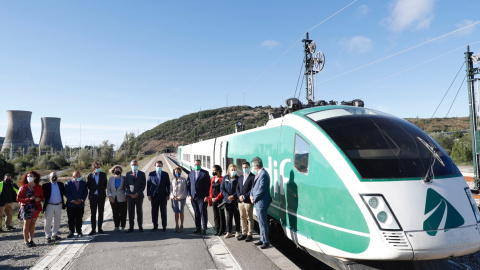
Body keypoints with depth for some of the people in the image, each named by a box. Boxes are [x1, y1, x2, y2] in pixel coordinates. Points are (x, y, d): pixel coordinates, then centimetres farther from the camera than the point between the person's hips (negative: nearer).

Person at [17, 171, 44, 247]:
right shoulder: (23, 187, -4)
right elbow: (18, 198, -5)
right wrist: (29, 199, -18)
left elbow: (42, 197, 11)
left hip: (35, 207, 3)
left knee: (33, 224, 7)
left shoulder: (39, 187, 3)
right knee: (26, 224, 1)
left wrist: (39, 199, -12)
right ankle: (26, 241, 10)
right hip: (26, 208, -2)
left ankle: (31, 240, 15)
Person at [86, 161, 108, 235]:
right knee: (93, 213, 4)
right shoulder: (89, 176, -1)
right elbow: (88, 185, 8)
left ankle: (100, 228, 16)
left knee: (101, 213, 7)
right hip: (93, 196, -1)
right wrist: (92, 191, 3)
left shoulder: (103, 174, 1)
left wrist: (103, 190, 3)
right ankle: (93, 229, 11)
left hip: (101, 196, 1)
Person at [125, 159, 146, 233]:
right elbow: (126, 185, 5)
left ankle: (140, 227, 9)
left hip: (139, 196, -1)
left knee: (139, 211, 4)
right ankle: (131, 227, 11)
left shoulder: (142, 174, 4)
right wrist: (129, 194, -9)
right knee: (130, 212, 4)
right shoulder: (128, 174, 8)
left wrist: (137, 194, -10)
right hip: (130, 196, 1)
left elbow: (143, 185, -1)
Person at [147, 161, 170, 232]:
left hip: (163, 196, 0)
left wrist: (168, 195, -2)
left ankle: (164, 227, 13)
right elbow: (148, 185, 3)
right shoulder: (151, 174, 4)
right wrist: (148, 195, -3)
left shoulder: (165, 174, 4)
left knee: (163, 212, 5)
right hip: (154, 196, 0)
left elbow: (168, 185, 4)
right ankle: (155, 226, 15)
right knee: (154, 212, 5)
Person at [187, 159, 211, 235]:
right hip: (193, 197, 4)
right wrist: (190, 195, 2)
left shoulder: (205, 173, -3)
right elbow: (188, 184, 11)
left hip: (202, 197, -4)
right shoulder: (191, 173, 11)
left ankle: (204, 229, 9)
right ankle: (198, 228, 20)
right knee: (196, 213, 11)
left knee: (203, 213, 0)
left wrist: (206, 196, -11)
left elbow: (208, 185, -6)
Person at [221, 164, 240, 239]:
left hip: (236, 200, -2)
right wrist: (227, 196, -10)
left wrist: (234, 196, -17)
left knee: (237, 216, 7)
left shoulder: (238, 179, -4)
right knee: (229, 216, 8)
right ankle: (229, 232, 20)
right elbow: (222, 188, 1)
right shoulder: (225, 178, 3)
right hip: (227, 200, 2)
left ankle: (237, 232, 20)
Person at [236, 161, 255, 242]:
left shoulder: (252, 177, -6)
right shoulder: (240, 177, 16)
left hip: (248, 201, -6)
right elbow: (237, 188, 13)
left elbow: (253, 189, -12)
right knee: (242, 218, 13)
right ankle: (244, 233, 22)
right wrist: (239, 196, -4)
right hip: (240, 201, 6)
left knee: (249, 218, 2)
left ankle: (249, 234, 10)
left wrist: (245, 196, -16)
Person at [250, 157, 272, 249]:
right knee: (261, 222, 18)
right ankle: (262, 239, 29)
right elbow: (254, 186, 17)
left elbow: (261, 189, -22)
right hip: (257, 202, 10)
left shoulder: (263, 174, -20)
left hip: (262, 202, -10)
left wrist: (254, 199, -11)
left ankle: (266, 241, 10)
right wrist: (251, 195, 2)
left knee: (263, 222, -1)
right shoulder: (258, 173, 10)